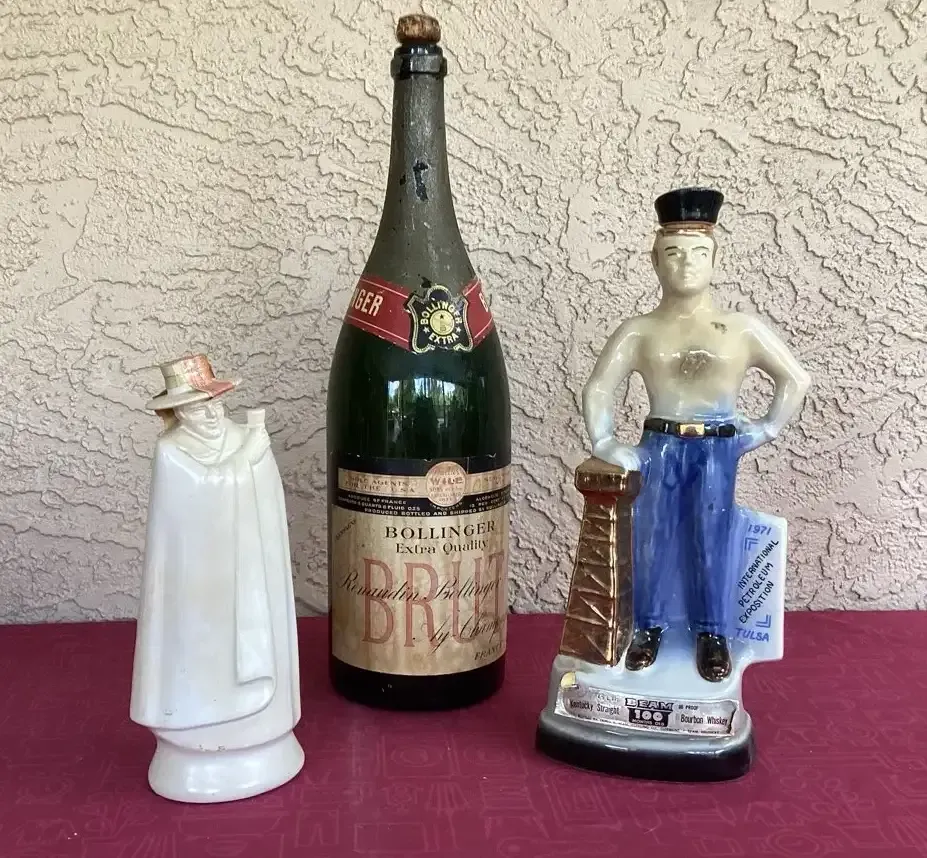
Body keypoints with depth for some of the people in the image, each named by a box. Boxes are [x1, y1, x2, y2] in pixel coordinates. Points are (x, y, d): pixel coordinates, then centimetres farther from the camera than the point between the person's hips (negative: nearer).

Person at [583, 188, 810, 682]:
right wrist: (604, 443, -6)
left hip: (719, 448, 0)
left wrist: (767, 429, 2)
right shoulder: (638, 332, 2)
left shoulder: (742, 330, 2)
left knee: (712, 538, 1)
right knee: (654, 537, 4)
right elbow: (597, 390, 4)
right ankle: (649, 627, 19)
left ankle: (713, 633, 16)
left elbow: (796, 380, 10)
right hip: (659, 447, 1)